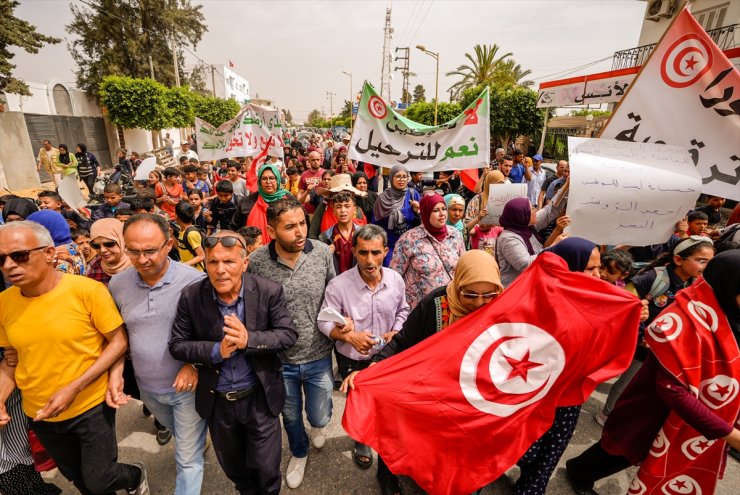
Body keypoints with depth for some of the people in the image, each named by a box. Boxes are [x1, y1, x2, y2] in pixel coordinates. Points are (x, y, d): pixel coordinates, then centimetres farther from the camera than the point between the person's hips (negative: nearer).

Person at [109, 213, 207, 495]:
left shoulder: (195, 281, -23)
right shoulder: (117, 284, -7)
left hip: (187, 386, -5)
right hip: (147, 388, 5)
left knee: (188, 458, 9)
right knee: (179, 436, 32)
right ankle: (196, 444, 61)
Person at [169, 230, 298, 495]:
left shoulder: (269, 291, -18)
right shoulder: (191, 297, -14)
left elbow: (288, 334, -15)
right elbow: (177, 345, -7)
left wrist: (249, 339, -31)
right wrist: (215, 351, -25)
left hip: (259, 397, -2)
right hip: (216, 401, 2)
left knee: (266, 468, 17)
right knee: (232, 466, 28)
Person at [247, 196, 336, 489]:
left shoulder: (322, 253, -15)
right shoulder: (256, 262, -18)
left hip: (318, 357, 0)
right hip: (279, 360, 0)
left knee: (318, 417, 19)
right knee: (290, 416, 25)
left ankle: (319, 424, 59)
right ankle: (299, 453, 59)